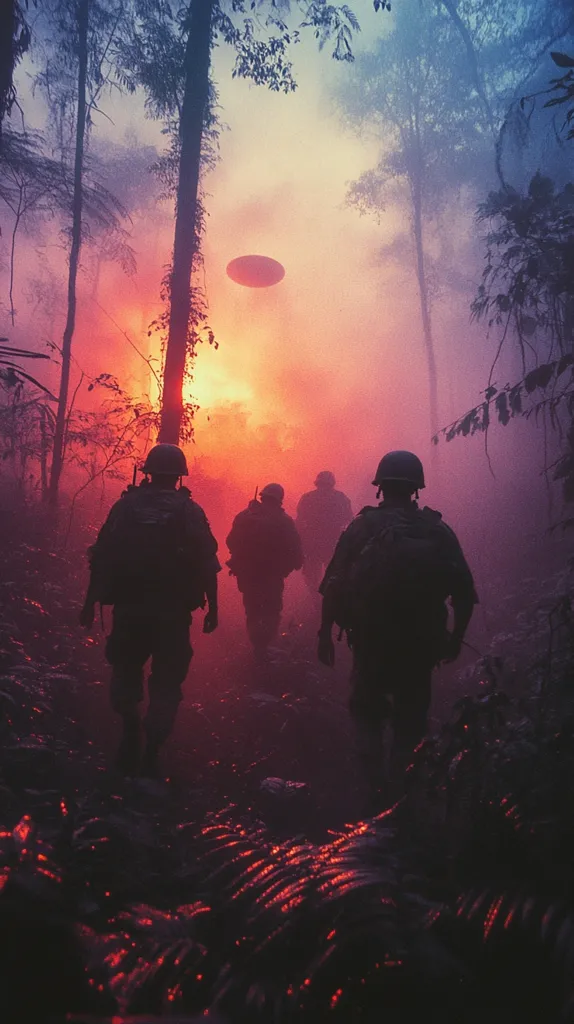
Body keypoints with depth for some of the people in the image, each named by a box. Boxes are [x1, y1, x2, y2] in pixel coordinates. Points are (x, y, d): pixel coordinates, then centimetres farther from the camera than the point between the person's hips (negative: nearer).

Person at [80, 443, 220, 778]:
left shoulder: (125, 505, 1)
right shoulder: (190, 511, -2)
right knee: (166, 681, 10)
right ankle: (151, 752, 8)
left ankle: (132, 733, 12)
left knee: (127, 669, 22)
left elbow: (102, 557, 0)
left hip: (128, 608, 1)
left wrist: (91, 602, 7)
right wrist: (212, 608, 2)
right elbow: (207, 565, -5)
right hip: (173, 612, -1)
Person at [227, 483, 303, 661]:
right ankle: (263, 645, -1)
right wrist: (294, 565, 6)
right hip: (273, 576, -3)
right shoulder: (284, 521, -13)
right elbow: (295, 551, -13)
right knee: (271, 613, 12)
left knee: (252, 611, 21)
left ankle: (257, 644, 26)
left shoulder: (243, 517, -4)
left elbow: (231, 543, 1)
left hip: (247, 574, 3)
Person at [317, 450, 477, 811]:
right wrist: (455, 638, 11)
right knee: (410, 719, 19)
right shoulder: (439, 531, -2)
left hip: (370, 642, 0)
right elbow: (465, 594, -2)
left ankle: (378, 781, 9)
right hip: (420, 646, 1)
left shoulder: (362, 527, -6)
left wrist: (325, 634, -1)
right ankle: (396, 783, 20)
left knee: (368, 711, 21)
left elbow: (334, 586, -9)